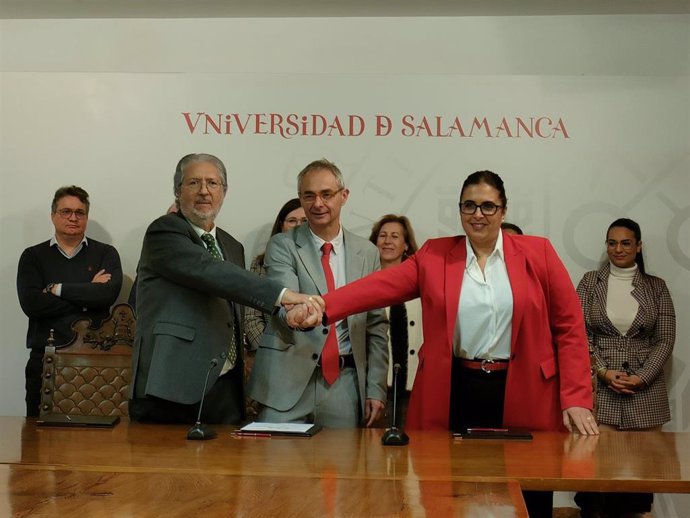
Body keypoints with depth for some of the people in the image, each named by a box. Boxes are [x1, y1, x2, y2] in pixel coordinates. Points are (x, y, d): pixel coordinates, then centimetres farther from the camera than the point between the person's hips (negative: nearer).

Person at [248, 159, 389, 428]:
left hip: (345, 384, 3)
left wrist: (375, 388, 5)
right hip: (288, 379, -2)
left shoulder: (367, 253, 9)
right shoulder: (282, 246, 0)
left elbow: (376, 326, 10)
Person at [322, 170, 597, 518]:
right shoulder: (434, 255, 5)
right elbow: (380, 286, -8)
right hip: (455, 394, 1)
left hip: (523, 395, 0)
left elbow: (569, 326, 2)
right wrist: (322, 307, -24)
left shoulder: (537, 253, 3)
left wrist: (576, 398, -6)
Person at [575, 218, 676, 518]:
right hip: (600, 387, -1)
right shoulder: (590, 282, 6)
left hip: (645, 389, 1)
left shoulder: (656, 287, 7)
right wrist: (604, 372, -11)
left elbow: (665, 339, 3)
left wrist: (641, 378, -10)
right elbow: (580, 333, 1)